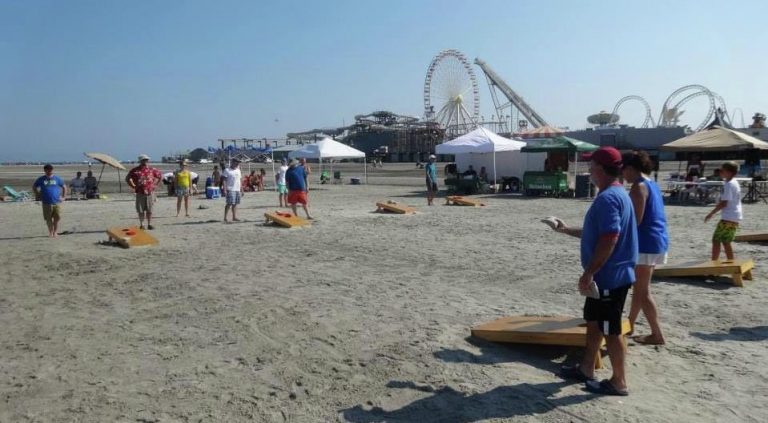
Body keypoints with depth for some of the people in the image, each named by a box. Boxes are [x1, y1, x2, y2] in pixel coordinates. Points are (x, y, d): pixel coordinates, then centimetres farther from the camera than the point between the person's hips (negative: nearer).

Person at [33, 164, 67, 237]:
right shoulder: (41, 179, 6)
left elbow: (64, 187, 16)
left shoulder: (57, 179, 7)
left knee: (57, 218, -3)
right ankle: (51, 232, 17)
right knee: (48, 219, 3)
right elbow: (34, 187, 18)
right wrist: (39, 195, 7)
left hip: (56, 202, 0)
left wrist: (63, 197, 8)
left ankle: (55, 232, 12)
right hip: (46, 203, 0)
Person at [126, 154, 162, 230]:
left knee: (149, 210, 4)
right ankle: (141, 225, 12)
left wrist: (154, 184, 11)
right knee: (141, 211, 4)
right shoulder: (135, 170, -1)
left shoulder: (152, 170, 4)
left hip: (150, 193, 1)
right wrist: (133, 186, 4)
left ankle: (149, 224, 11)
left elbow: (160, 176, 17)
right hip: (140, 193, -1)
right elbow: (127, 178, 11)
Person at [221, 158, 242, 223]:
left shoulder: (238, 170, 16)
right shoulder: (227, 170, -5)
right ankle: (225, 218, -6)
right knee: (229, 203, -10)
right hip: (230, 190, -7)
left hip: (237, 190, 7)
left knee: (235, 204, 9)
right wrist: (224, 189, -17)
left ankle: (234, 217, 15)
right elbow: (223, 180, -10)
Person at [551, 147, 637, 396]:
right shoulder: (616, 194, 13)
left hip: (610, 277, -10)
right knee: (593, 322, 20)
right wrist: (566, 230, 27)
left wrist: (588, 273, -24)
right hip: (606, 276, 10)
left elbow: (609, 239, -28)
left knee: (610, 330, 2)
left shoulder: (608, 198, -21)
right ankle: (586, 369, 33)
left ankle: (619, 383, 16)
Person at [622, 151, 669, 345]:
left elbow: (636, 219, -20)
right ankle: (630, 325, 30)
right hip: (658, 241, 10)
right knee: (639, 287, 19)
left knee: (642, 291, 0)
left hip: (646, 243, -10)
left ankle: (657, 335, 4)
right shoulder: (652, 184, 14)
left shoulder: (639, 186, -14)